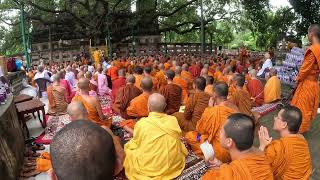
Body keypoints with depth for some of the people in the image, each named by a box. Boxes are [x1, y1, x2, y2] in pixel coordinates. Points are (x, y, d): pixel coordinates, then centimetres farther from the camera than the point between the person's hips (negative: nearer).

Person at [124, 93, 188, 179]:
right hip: (174, 165, 3)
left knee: (128, 147, 21)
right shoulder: (173, 120, -7)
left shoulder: (141, 123, -16)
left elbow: (135, 144, 2)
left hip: (148, 169, -3)